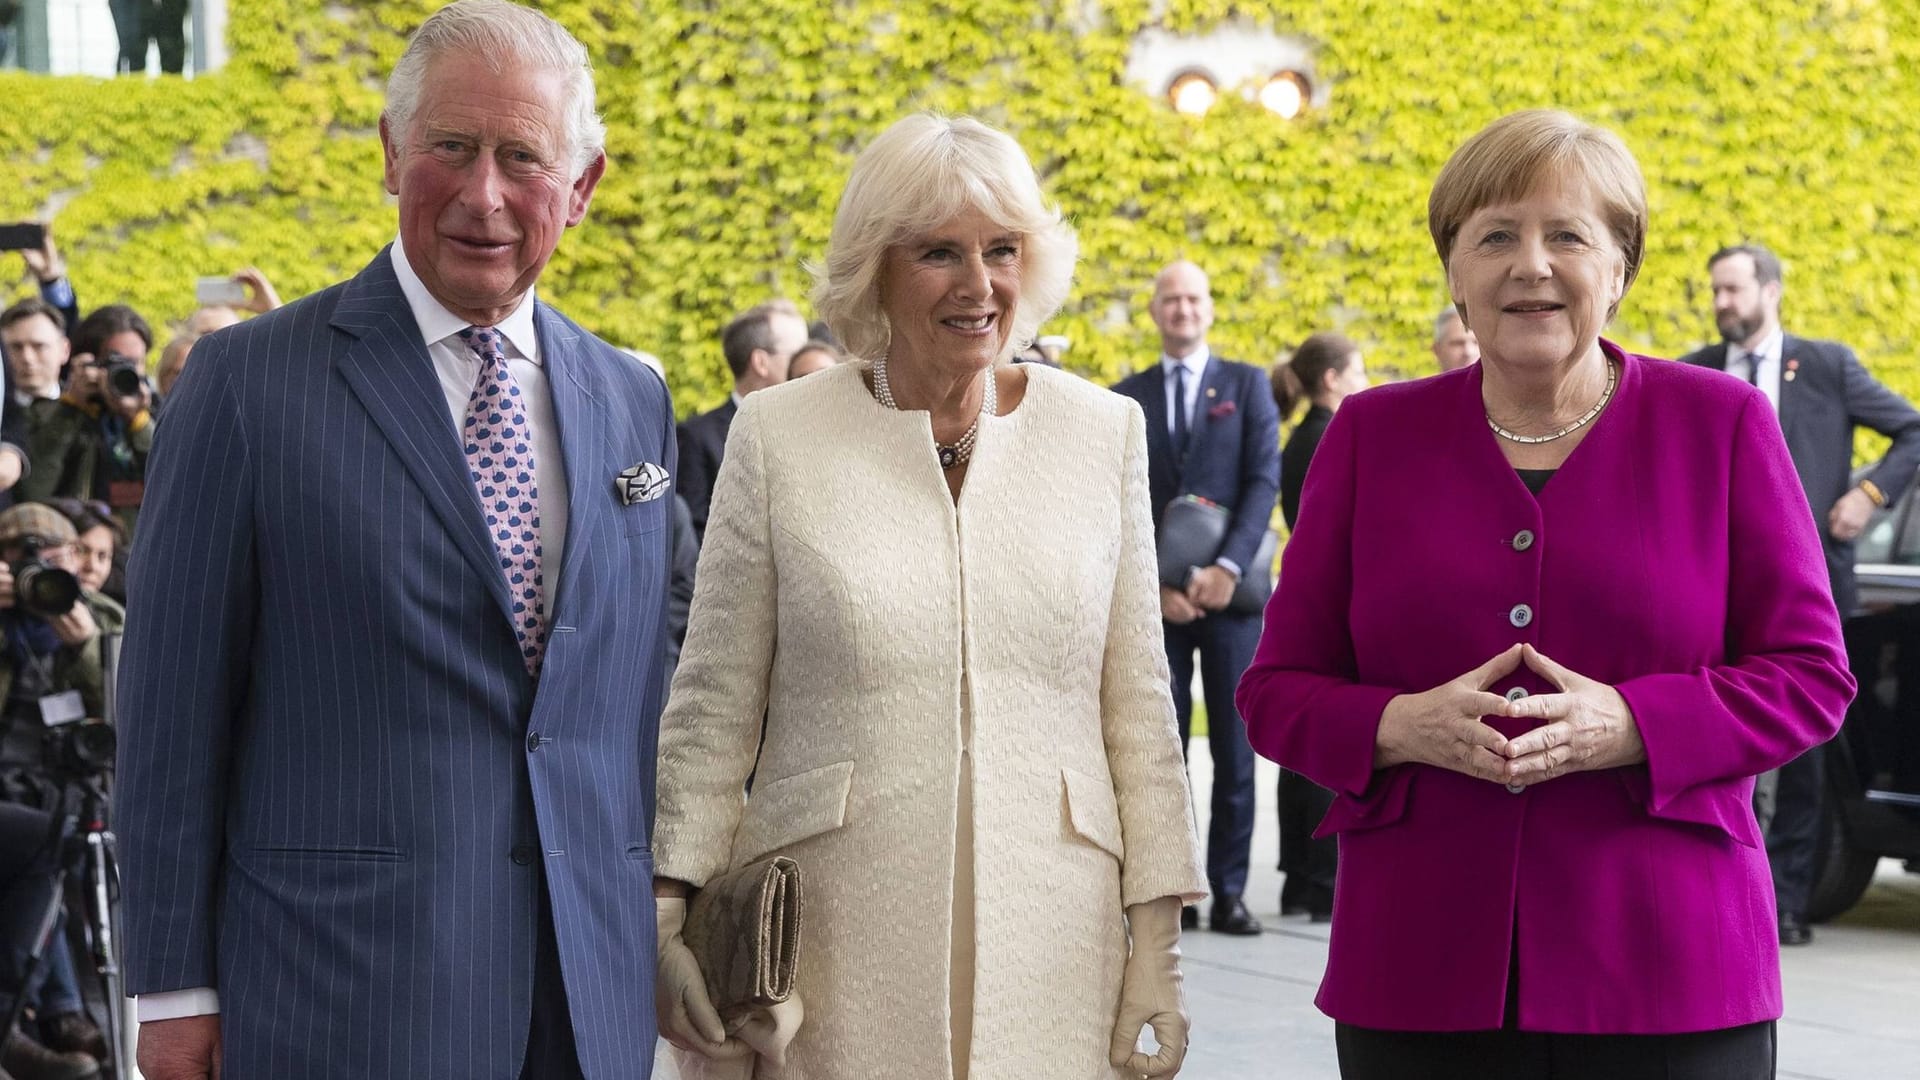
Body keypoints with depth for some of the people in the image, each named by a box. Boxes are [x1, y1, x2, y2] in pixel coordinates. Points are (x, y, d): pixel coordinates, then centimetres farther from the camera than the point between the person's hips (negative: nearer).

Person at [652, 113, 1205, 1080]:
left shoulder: (1103, 433, 7)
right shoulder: (779, 436, 2)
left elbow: (1137, 706, 7)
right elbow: (713, 706, 5)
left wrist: (1159, 940, 4)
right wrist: (670, 910, -3)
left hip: (1049, 946, 1)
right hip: (833, 945, -1)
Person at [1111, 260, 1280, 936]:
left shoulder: (1246, 385, 8)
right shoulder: (1129, 395, 12)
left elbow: (1264, 480, -2)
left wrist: (1229, 568, -14)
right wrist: (1152, 585, -7)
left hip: (1230, 590, -1)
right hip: (1156, 594, 1)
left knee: (1234, 747, -1)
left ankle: (1228, 892, 4)